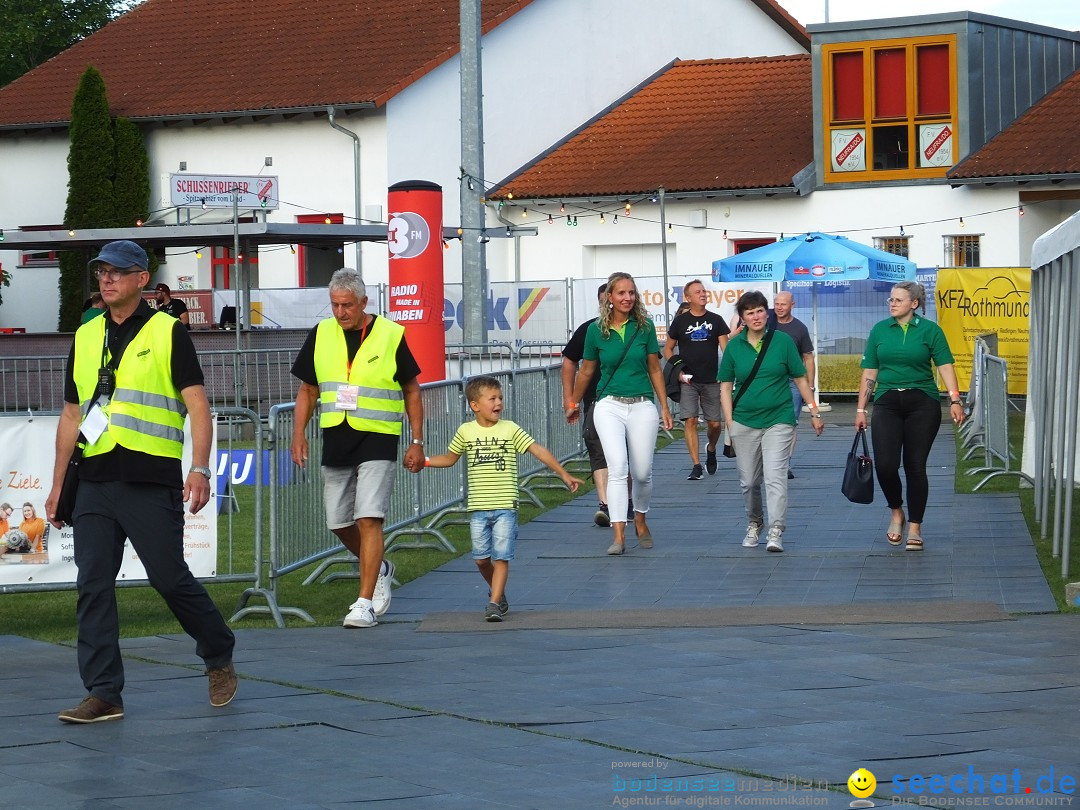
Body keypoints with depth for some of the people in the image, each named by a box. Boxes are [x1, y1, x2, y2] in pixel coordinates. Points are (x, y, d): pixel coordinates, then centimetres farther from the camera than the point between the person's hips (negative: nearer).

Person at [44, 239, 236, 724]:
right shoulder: (85, 337, 15)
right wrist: (57, 485, 16)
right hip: (95, 482, 5)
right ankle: (103, 694, 3)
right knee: (93, 587, -1)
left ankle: (219, 658, 22)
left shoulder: (168, 333, -1)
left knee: (170, 578, -2)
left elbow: (197, 407, -6)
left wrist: (200, 470, -18)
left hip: (152, 483, -5)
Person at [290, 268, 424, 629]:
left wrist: (417, 442, 1)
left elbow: (412, 391, 3)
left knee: (369, 519, -14)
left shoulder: (390, 335, -4)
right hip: (335, 440, 5)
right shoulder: (321, 335, 5)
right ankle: (379, 570, 37)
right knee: (339, 523, 10)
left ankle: (366, 603, -11)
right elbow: (307, 390, 14)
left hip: (378, 440, -5)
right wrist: (298, 434, 2)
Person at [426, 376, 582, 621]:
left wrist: (563, 474, -5)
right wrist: (422, 461, 6)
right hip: (478, 508, 2)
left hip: (505, 507, -2)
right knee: (481, 557, 5)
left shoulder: (510, 429, 0)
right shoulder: (466, 431, 5)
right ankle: (497, 591, 29)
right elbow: (449, 458, 18)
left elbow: (539, 450, -1)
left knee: (501, 556, -7)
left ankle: (494, 603, -6)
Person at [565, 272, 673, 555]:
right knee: (617, 467, -16)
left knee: (642, 473, 5)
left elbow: (655, 369, 9)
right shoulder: (596, 329, 0)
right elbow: (587, 371, 14)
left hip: (642, 406, 1)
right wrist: (574, 404, 23)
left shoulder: (645, 326, 2)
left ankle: (640, 521, 33)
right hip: (609, 406, -1)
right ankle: (618, 535, -18)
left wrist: (665, 407, 8)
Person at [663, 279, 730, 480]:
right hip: (688, 380, -1)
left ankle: (711, 449, 35)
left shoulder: (716, 320, 5)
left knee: (714, 423, 3)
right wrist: (677, 371, -4)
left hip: (711, 380, 1)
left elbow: (726, 348, 0)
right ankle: (696, 465, -6)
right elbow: (668, 349, 10)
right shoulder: (680, 321, 3)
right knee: (690, 421, -9)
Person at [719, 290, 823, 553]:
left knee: (775, 476, -14)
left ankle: (776, 531, -16)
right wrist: (729, 422, -1)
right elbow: (725, 386, 7)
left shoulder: (782, 341, -1)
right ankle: (754, 524, 31)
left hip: (778, 419, -2)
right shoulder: (734, 346, 3)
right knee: (748, 481, 9)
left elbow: (800, 379, 6)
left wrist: (814, 412, 6)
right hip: (744, 422, 2)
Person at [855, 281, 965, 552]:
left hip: (922, 404, -2)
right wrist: (861, 409, 8)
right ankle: (896, 513, 16)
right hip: (887, 403, 2)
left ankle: (915, 527, 12)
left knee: (915, 466, 0)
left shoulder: (930, 330, 0)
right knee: (885, 465, -11)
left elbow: (945, 366, -5)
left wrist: (955, 400, -16)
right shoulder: (879, 330, 7)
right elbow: (869, 372, 10)